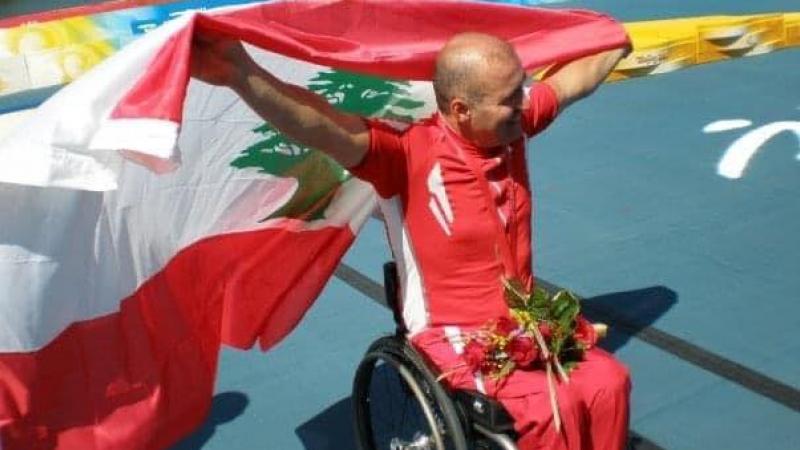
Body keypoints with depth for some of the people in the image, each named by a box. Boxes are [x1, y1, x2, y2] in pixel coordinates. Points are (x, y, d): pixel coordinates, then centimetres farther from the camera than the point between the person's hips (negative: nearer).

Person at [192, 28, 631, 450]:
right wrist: (240, 74, -56)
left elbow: (573, 79, 13)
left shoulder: (512, 126, -4)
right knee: (552, 405, -23)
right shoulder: (410, 152, -24)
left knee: (608, 382, -11)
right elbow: (323, 129, -40)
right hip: (455, 335, -6)